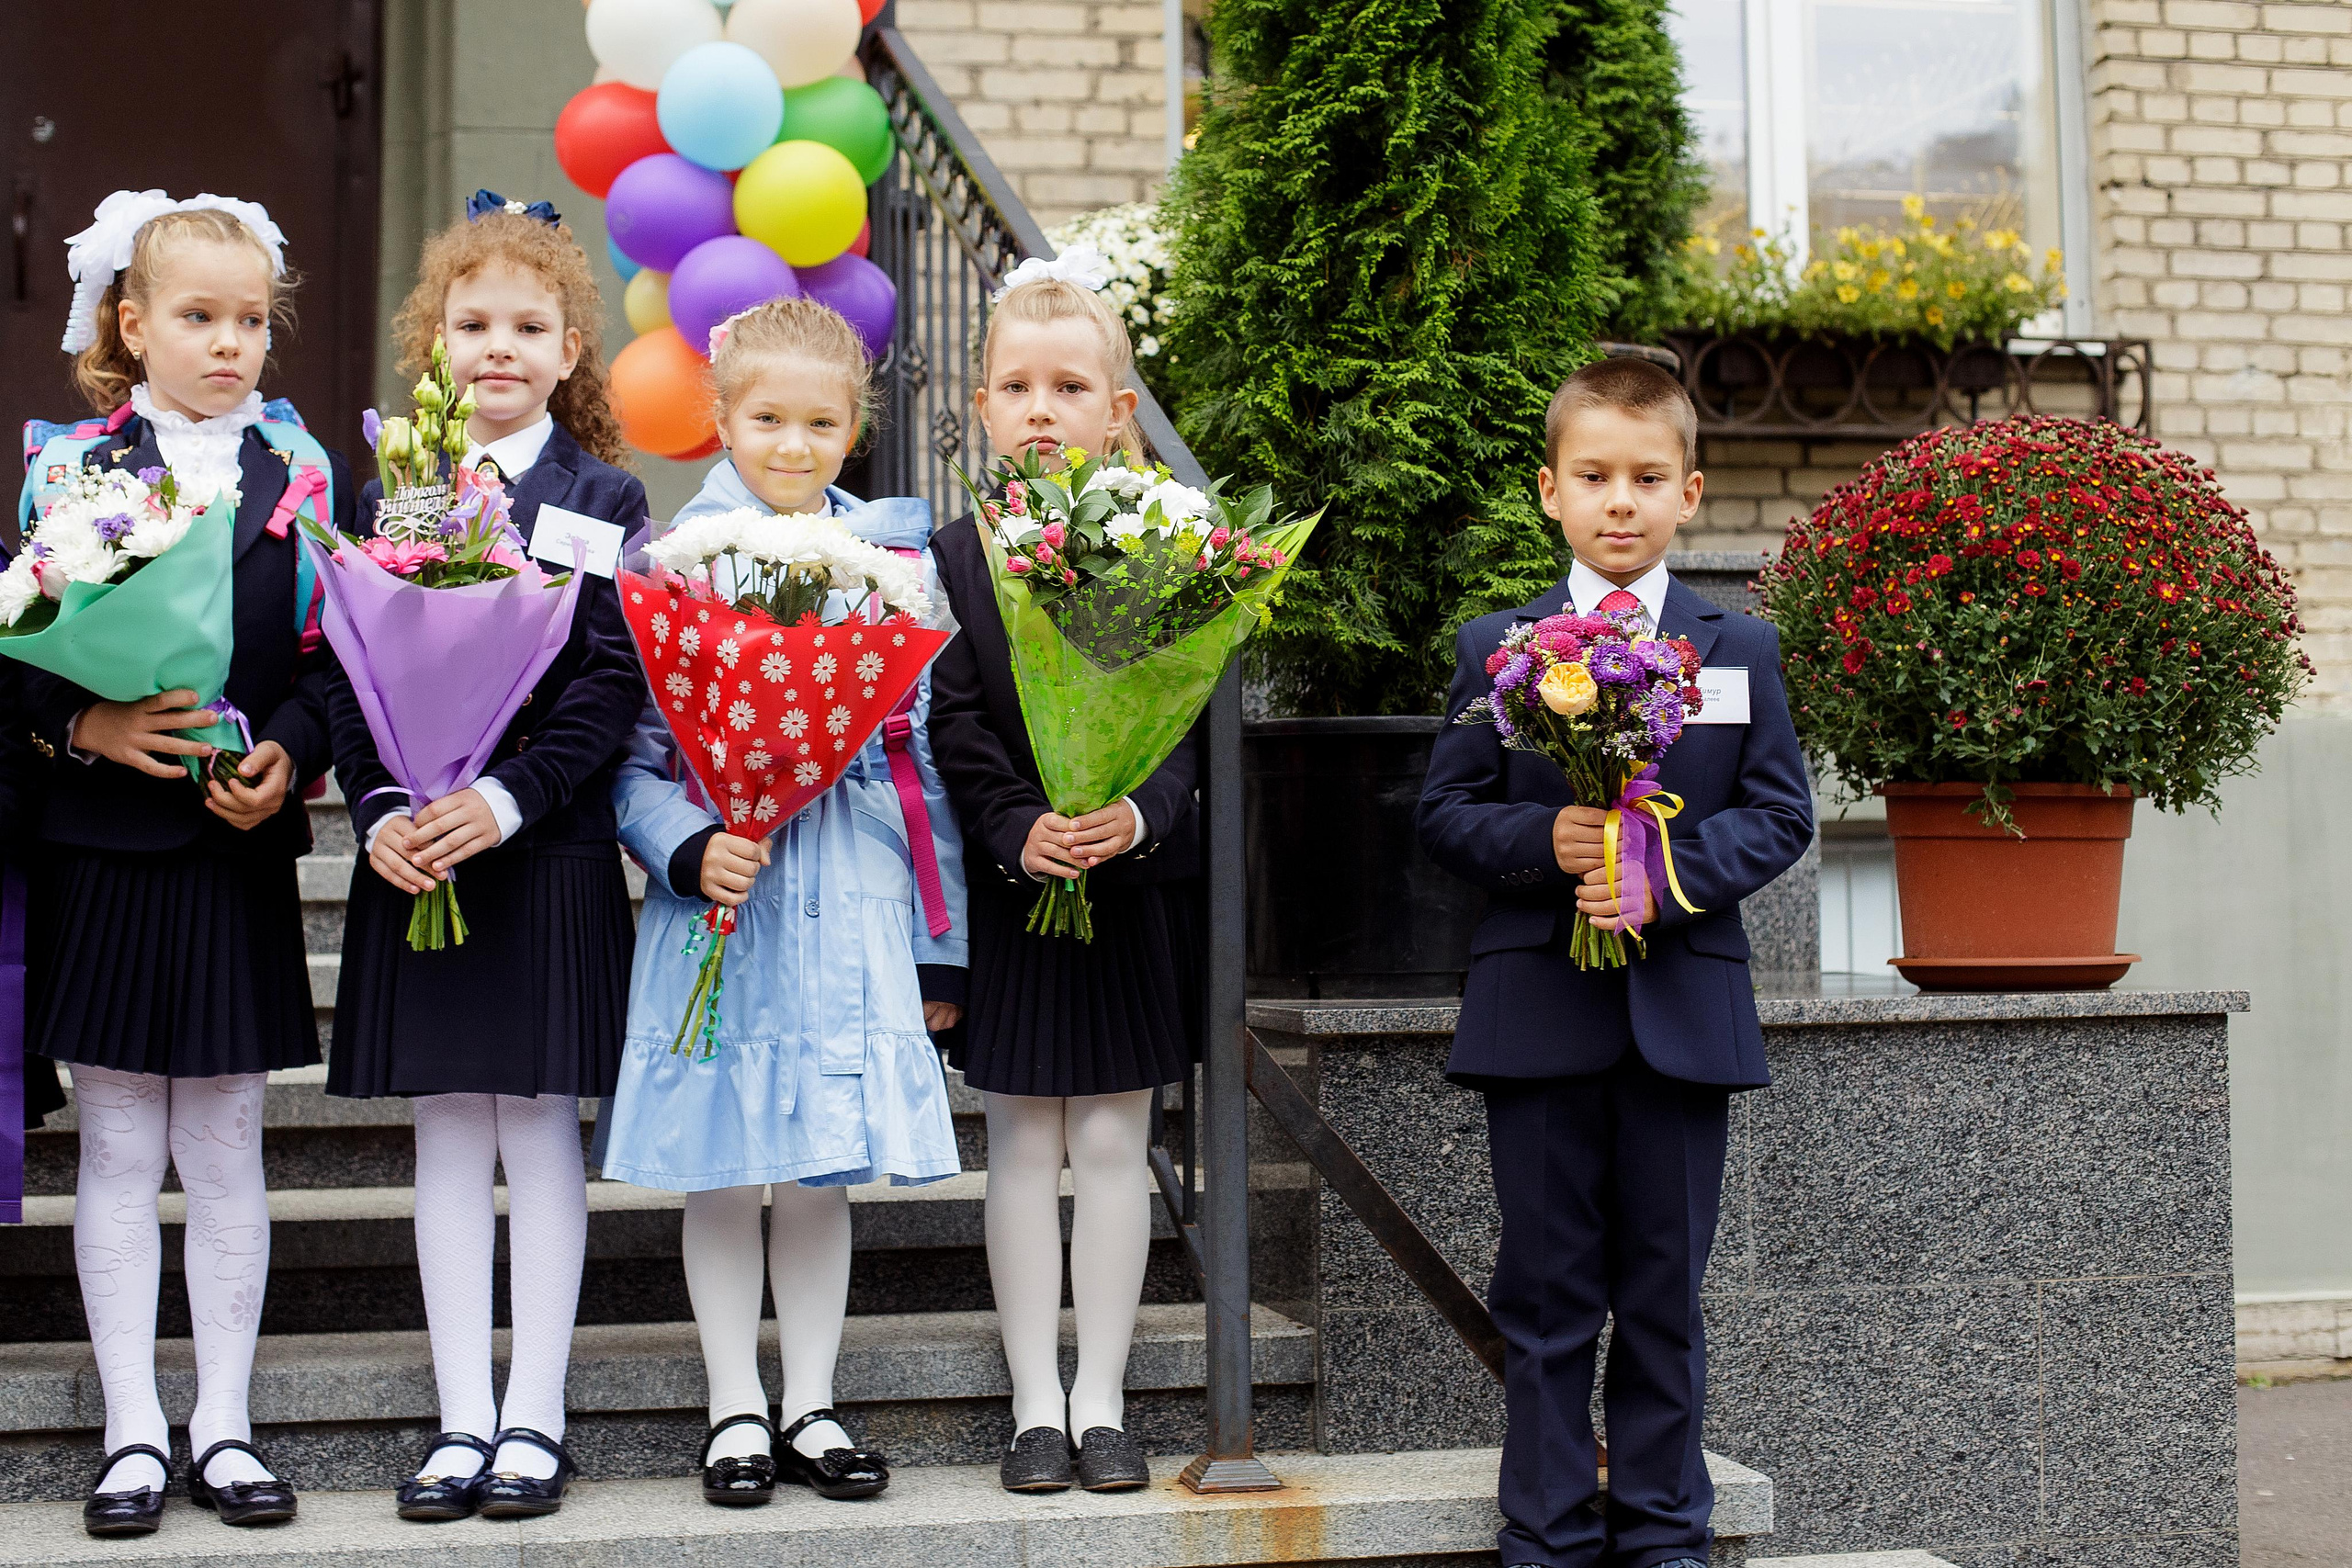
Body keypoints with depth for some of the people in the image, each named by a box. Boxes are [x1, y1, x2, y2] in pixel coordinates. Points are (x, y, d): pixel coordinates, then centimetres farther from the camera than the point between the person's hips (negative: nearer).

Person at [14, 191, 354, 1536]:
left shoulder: (305, 473, 6)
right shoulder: (68, 467, 2)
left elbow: (336, 653, 4)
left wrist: (289, 756, -12)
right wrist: (85, 727, -18)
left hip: (243, 851, 1)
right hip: (103, 849, -1)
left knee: (227, 1151, 7)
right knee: (118, 1152, 6)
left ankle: (225, 1425, 18)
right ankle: (136, 1432, 15)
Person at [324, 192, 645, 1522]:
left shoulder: (601, 496, 0)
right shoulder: (388, 492, 8)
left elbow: (613, 680, -8)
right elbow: (349, 671, 4)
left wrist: (507, 799, -19)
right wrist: (378, 808, -10)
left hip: (550, 852, -3)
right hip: (414, 855, 3)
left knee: (540, 1127, 4)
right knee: (447, 1133, 8)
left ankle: (535, 1415, 14)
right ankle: (463, 1418, 16)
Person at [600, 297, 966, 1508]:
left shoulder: (895, 566, 6)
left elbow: (923, 759, 9)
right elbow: (634, 759, -1)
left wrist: (940, 941, 9)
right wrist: (691, 852, -20)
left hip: (855, 906, 2)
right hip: (720, 902, -2)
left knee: (824, 1169, 8)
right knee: (722, 1169, 5)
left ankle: (812, 1407, 22)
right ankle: (735, 1409, 20)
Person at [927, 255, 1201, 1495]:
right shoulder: (954, 556, 1)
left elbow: (1180, 716, -6)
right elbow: (956, 728, -5)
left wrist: (1138, 817, -24)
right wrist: (1019, 832, -20)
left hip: (1133, 884, 0)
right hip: (1009, 886, 0)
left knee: (1112, 1144, 6)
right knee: (1023, 1148, 6)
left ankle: (1102, 1401, 16)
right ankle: (1037, 1405, 16)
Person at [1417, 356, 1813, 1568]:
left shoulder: (1742, 649, 7)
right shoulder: (1492, 647, 5)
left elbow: (1779, 815, 3)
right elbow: (1446, 810, 3)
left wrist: (1669, 873, -14)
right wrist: (1542, 840, -17)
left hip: (1683, 1004, 1)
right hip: (1538, 1010, 0)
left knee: (1665, 1291, 9)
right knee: (1546, 1289, 6)